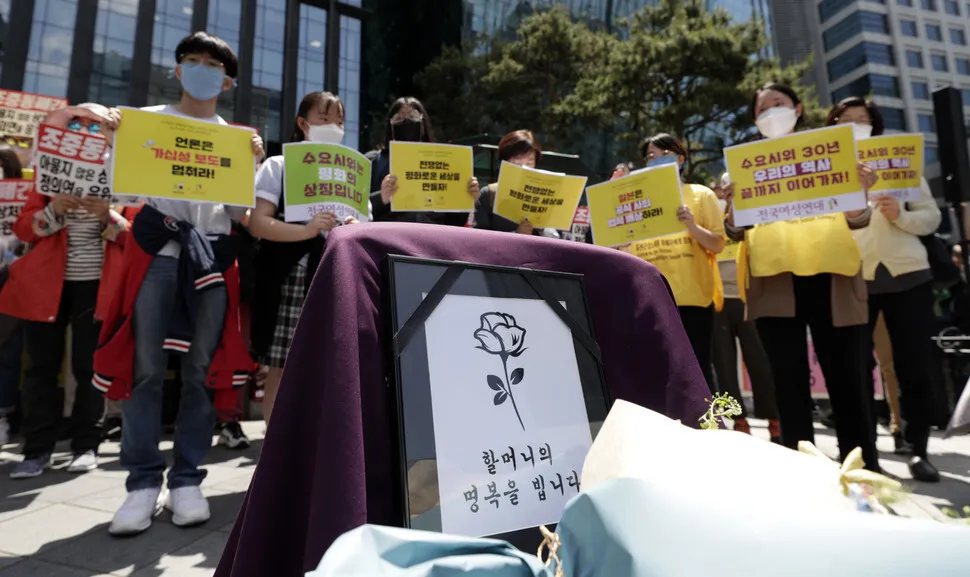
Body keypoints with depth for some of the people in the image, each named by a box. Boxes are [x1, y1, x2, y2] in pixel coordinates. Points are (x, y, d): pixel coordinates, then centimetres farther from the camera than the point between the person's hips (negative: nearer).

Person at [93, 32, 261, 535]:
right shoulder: (148, 119, 15)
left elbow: (239, 214, 12)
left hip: (211, 254, 1)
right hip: (155, 248, 0)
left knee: (202, 369, 1)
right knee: (144, 367, -4)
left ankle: (186, 479, 11)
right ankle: (143, 481, 8)